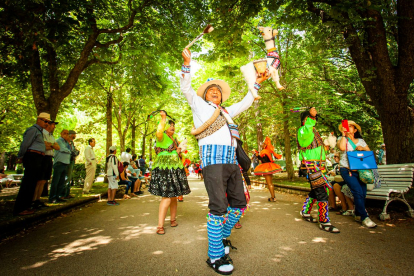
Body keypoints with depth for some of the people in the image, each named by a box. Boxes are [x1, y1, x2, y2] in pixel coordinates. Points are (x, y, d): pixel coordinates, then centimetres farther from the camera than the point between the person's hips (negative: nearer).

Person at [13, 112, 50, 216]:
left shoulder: (39, 131, 23)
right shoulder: (33, 130, -6)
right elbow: (25, 144, -10)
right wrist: (20, 157, -4)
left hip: (37, 160, 10)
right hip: (32, 157, -10)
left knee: (32, 183, 11)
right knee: (28, 183, -9)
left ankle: (26, 206, 18)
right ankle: (19, 209, -4)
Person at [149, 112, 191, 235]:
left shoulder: (174, 139, 20)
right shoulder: (162, 137, -5)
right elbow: (159, 132, -31)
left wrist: (179, 151, 14)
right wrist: (163, 118, -25)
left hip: (175, 169, 8)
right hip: (164, 168, -8)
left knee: (174, 196, 12)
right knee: (167, 197, -12)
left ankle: (173, 220, 28)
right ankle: (160, 226, -2)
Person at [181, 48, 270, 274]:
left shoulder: (226, 112, 30)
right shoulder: (199, 105, 16)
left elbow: (244, 104, 39)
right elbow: (186, 88, 8)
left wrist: (257, 83, 43)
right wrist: (187, 63, -2)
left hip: (231, 160, 7)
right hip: (213, 157, -7)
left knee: (239, 204, 8)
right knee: (219, 207, -11)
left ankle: (222, 236, 29)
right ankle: (215, 256, 3)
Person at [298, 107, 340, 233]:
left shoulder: (313, 130, 23)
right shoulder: (302, 130, -8)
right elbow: (306, 135, -35)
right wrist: (311, 117, -41)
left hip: (319, 165, 10)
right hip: (311, 165, -10)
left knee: (315, 191, 16)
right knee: (322, 192, -10)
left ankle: (305, 212, 31)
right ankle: (324, 222, -3)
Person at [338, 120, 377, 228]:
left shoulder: (361, 141, 18)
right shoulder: (342, 139, 6)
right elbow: (342, 147, -16)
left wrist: (362, 148, -4)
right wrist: (344, 135, -7)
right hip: (347, 170, -4)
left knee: (363, 193, 1)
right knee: (358, 192, -16)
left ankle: (358, 214, 22)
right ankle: (364, 217, -7)